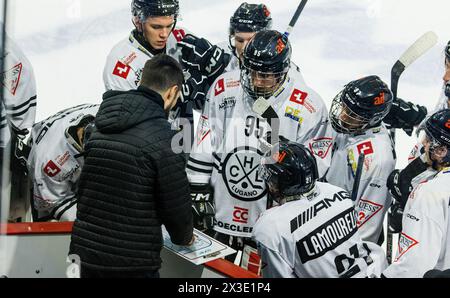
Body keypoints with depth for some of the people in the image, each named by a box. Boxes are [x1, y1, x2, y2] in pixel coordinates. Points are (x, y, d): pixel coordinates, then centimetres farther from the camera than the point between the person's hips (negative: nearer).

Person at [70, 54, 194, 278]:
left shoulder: (101, 127, 6)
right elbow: (176, 203, -10)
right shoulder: (160, 137, -15)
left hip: (85, 253, 7)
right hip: (132, 264, -6)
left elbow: (83, 187, 12)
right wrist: (184, 237, 11)